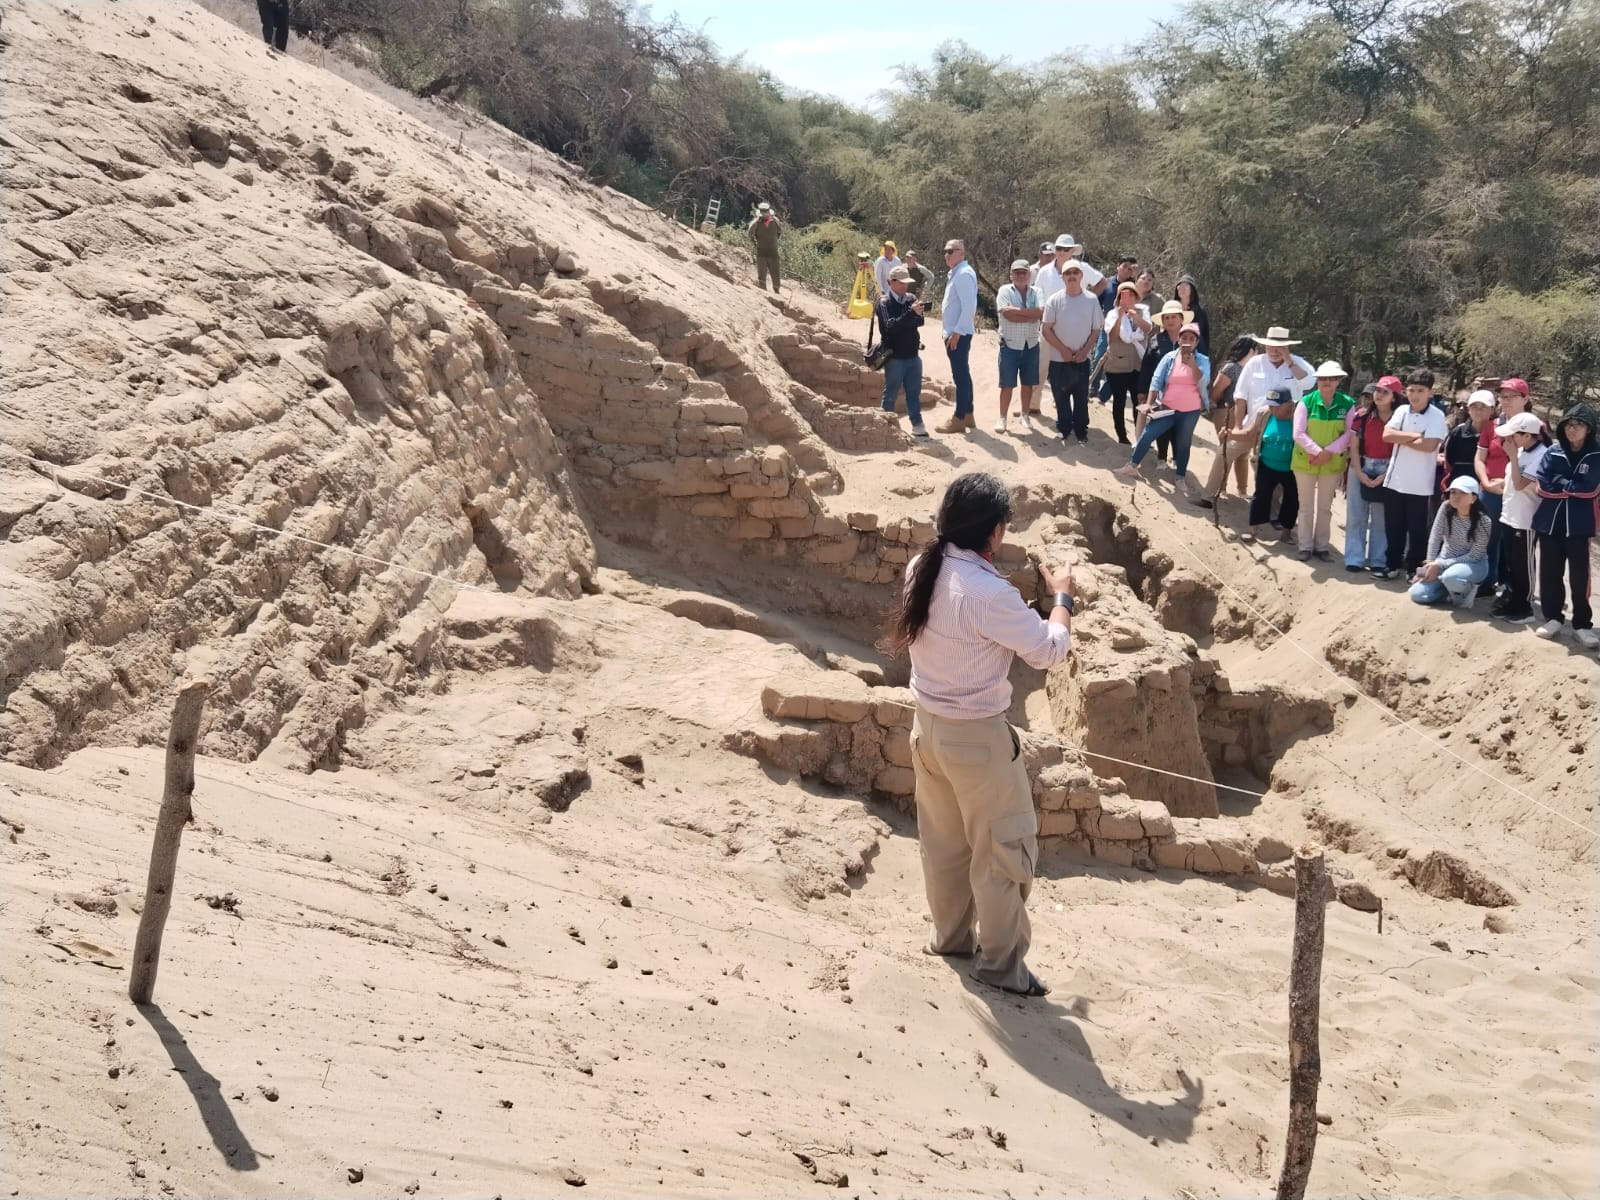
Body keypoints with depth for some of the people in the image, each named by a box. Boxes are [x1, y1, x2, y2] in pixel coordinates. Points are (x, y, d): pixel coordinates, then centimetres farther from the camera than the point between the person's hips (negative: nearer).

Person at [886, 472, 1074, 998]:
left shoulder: (921, 570, -4)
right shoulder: (989, 593, -28)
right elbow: (1049, 651, -17)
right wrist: (1062, 597, -1)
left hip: (927, 725, 8)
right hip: (976, 736, -8)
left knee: (943, 840, 22)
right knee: (1005, 848, 9)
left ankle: (950, 936, 37)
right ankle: (1000, 961, 19)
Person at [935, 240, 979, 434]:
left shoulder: (963, 274, -17)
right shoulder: (956, 273, 13)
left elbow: (968, 307, -24)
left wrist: (956, 333, -23)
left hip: (959, 334, -11)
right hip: (955, 332, 11)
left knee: (961, 376, -5)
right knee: (963, 374, 17)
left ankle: (959, 420, -1)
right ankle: (967, 415, 26)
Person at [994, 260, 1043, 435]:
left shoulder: (1036, 292, 5)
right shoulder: (1005, 290, -2)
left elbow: (1041, 312, -14)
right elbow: (1007, 314, -18)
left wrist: (1017, 310, -19)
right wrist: (1031, 316, -14)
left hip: (1031, 344, 3)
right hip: (1010, 344, -3)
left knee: (1028, 383, 10)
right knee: (1007, 385, 0)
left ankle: (1025, 416, 24)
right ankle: (1002, 418, 10)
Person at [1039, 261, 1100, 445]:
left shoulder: (1091, 300, -1)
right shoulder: (1055, 300, -5)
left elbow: (1095, 330, 4)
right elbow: (1046, 329, -5)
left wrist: (1084, 351, -9)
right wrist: (1063, 350, -12)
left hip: (1082, 359, 1)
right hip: (1058, 359, -1)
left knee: (1081, 398, 6)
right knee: (1061, 397, 6)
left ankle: (1081, 432, 17)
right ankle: (1065, 430, 19)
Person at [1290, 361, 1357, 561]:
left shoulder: (1347, 404, -8)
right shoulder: (1306, 401, -11)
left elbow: (1349, 434, -9)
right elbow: (1299, 433, -13)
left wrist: (1329, 452, -20)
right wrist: (1317, 451, -22)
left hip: (1333, 463, 1)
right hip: (1305, 461, -1)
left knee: (1325, 507, 13)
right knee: (1306, 507, 9)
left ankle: (1322, 545, 24)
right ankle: (1305, 545, 20)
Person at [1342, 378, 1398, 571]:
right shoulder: (1362, 416, 0)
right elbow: (1354, 447, 0)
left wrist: (1385, 476, -13)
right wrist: (1360, 473, -8)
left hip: (1386, 472, -2)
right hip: (1360, 468, 2)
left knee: (1381, 518, 4)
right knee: (1356, 516, 3)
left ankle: (1378, 561, 9)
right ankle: (1354, 559, 7)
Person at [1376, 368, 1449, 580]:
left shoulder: (1436, 416, -9)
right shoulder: (1402, 410, 6)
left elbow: (1429, 445, -22)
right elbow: (1387, 434, -7)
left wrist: (1400, 439, -11)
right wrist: (1416, 436, -15)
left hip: (1419, 484, -5)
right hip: (1394, 480, 5)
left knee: (1417, 530, 7)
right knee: (1393, 527, 14)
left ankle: (1414, 569, 17)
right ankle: (1392, 565, 26)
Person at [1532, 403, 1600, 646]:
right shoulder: (1553, 452, 2)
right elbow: (1542, 486, -6)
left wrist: (1559, 483, -7)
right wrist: (1572, 487, -9)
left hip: (1578, 525, -2)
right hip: (1550, 522, 2)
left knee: (1579, 576, 1)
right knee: (1549, 573, 8)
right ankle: (1552, 619, 20)